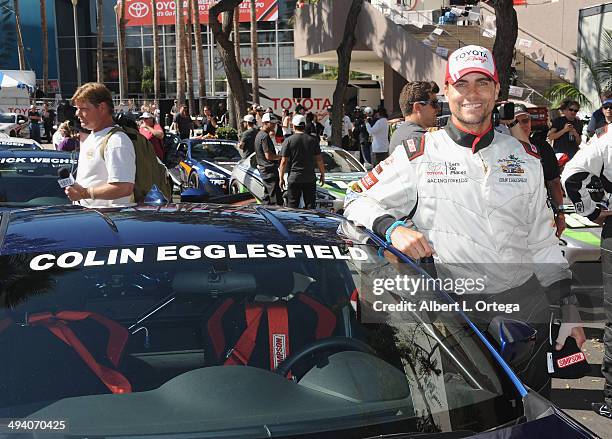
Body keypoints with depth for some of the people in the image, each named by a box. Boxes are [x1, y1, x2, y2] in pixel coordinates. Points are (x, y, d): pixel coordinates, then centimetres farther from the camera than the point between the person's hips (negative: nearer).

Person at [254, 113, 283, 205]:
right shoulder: (265, 136, -16)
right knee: (276, 199, -12)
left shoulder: (259, 134, 16)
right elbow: (269, 156, -21)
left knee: (267, 196, 16)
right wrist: (281, 156, -9)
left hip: (263, 169, 11)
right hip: (269, 170, -11)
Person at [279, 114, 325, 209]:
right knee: (310, 206, 7)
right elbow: (319, 159, 3)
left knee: (292, 206, 5)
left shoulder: (288, 141, -4)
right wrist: (322, 174, 13)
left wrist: (281, 178, 2)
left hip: (294, 178, -2)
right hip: (310, 178, 2)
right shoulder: (313, 140, 2)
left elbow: (284, 162, -6)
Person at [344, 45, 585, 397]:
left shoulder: (525, 157, 10)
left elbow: (542, 241, 16)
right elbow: (358, 200, 2)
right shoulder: (418, 156, -1)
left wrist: (568, 305, 13)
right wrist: (392, 227, -17)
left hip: (526, 306, 3)